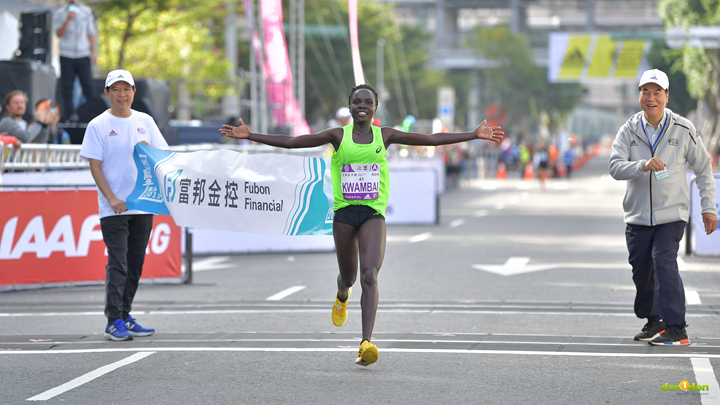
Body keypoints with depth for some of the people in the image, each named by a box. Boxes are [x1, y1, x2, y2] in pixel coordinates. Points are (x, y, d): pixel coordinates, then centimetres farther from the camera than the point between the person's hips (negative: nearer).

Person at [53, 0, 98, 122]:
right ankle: (68, 118, 4)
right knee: (66, 88, 0)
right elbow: (59, 34, -6)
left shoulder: (87, 11, 8)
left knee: (88, 86, -6)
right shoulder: (60, 14, 3)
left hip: (83, 56, 0)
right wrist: (68, 19, -17)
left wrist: (94, 52, 5)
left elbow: (91, 33, 11)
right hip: (66, 56, 0)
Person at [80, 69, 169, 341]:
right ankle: (113, 321, -8)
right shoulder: (98, 125, -2)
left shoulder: (145, 122, 10)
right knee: (117, 263, -10)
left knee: (135, 264, 9)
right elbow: (95, 166, -5)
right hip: (113, 207, -4)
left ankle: (125, 317, 18)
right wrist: (112, 199, -15)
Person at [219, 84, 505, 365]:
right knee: (349, 276, 14)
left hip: (373, 214, -1)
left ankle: (366, 343, -27)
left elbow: (431, 139, 5)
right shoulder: (338, 136, 3)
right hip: (344, 213, 1)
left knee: (369, 276, -18)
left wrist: (475, 135, 1)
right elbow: (292, 142, -1)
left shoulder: (385, 136, 5)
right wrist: (249, 136, -7)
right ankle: (342, 296, 54)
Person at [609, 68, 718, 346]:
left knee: (664, 261, -21)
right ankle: (653, 321, 31)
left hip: (671, 214, -3)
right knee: (641, 271, 8)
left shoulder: (683, 129, -1)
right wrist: (643, 166, -29)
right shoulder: (629, 131, 2)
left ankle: (675, 329, -21)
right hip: (638, 216, 3)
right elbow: (615, 167, -11)